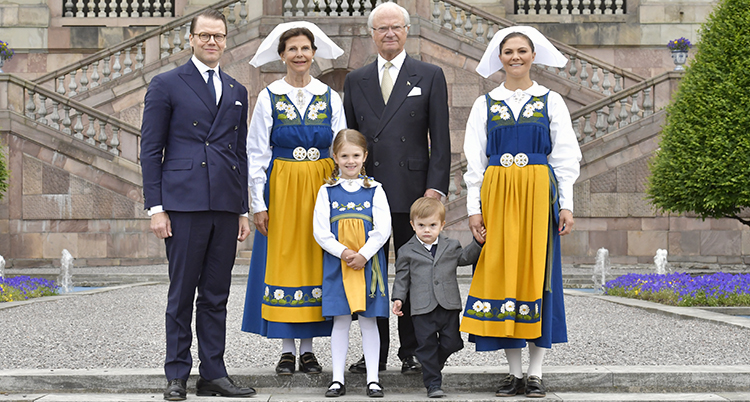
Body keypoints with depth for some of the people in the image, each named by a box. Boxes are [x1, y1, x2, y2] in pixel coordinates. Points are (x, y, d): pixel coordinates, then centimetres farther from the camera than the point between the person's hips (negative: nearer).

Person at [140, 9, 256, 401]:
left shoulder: (237, 91, 17)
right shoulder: (166, 85, 3)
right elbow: (150, 150, 0)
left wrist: (243, 210, 13)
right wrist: (155, 207, -8)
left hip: (225, 206, 4)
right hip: (184, 203, -4)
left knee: (216, 295, 7)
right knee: (182, 293, 0)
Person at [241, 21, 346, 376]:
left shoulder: (330, 97, 6)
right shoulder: (269, 98, 1)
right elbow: (256, 154, 1)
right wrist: (259, 203, -5)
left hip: (321, 188, 1)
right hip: (281, 189, -1)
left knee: (315, 261, 2)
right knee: (283, 261, -1)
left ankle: (308, 349, 11)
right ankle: (286, 349, 8)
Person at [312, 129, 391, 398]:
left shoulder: (374, 190, 3)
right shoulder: (327, 191, 5)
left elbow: (383, 229, -3)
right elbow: (320, 230, -1)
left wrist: (363, 255, -12)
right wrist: (342, 252, -13)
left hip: (369, 263, 0)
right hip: (336, 265, 1)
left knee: (368, 321, 2)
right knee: (340, 321, 3)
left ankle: (373, 379, 8)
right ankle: (338, 379, 9)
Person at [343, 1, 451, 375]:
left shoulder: (430, 76, 5)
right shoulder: (355, 80, 12)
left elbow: (440, 138, 1)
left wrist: (436, 186, -8)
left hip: (412, 189, -2)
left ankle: (411, 351, 13)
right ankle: (375, 352, 15)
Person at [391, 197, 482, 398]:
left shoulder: (451, 246, 9)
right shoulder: (407, 251, 4)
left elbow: (465, 257, 18)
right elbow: (402, 277, 8)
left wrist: (477, 243, 5)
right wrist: (398, 298, -1)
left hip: (449, 306, 2)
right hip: (422, 308, -2)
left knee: (451, 342, 3)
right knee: (427, 345, 1)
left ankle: (434, 363, 32)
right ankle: (433, 384, 8)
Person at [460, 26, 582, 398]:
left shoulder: (551, 101, 7)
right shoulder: (485, 104, 10)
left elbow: (565, 157, 5)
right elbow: (474, 159, 8)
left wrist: (566, 204, -3)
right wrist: (474, 207, -1)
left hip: (538, 194, -1)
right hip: (497, 195, 1)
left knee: (537, 272, -2)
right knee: (501, 273, -1)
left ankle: (536, 371, 5)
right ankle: (514, 371, 7)